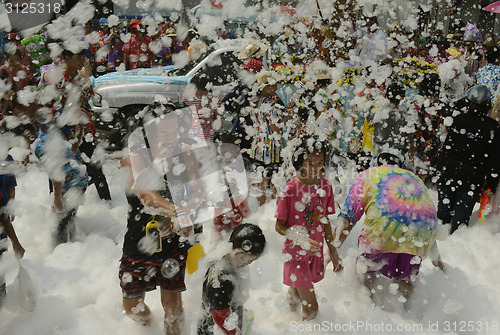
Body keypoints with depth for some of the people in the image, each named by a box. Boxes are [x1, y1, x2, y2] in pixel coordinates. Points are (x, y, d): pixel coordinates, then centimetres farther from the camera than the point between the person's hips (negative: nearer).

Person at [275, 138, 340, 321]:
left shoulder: (325, 186, -2)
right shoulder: (290, 189, -17)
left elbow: (325, 221, 9)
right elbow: (279, 226, -11)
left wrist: (332, 249, 12)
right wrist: (300, 239, -26)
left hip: (316, 251, 5)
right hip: (296, 252, -5)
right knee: (311, 308, -3)